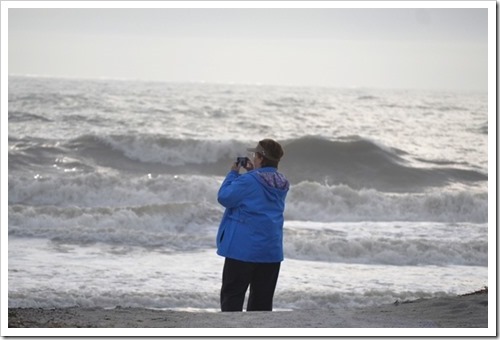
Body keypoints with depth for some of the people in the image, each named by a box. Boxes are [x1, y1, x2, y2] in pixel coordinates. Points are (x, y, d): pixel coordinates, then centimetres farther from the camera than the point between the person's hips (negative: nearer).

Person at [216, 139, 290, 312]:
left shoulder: (249, 181, -16)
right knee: (262, 299, 9)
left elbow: (224, 197, -10)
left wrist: (233, 173, 0)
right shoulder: (282, 184, 6)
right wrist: (252, 172, 12)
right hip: (271, 250, 6)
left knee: (231, 294, 0)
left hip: (244, 248, -6)